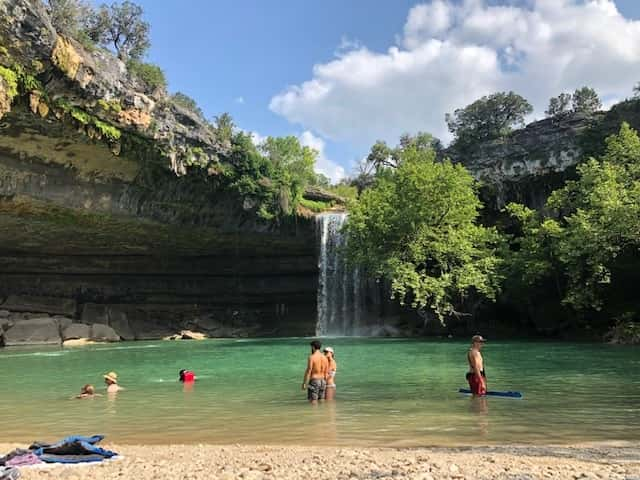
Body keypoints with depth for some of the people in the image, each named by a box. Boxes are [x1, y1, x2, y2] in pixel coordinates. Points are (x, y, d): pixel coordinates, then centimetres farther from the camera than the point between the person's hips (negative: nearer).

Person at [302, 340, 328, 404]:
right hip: (322, 381, 6)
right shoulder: (324, 358, 8)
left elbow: (308, 371, -15)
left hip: (314, 381, -6)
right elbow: (326, 372, 11)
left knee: (313, 402, -3)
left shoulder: (312, 357, -11)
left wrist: (304, 383, -11)